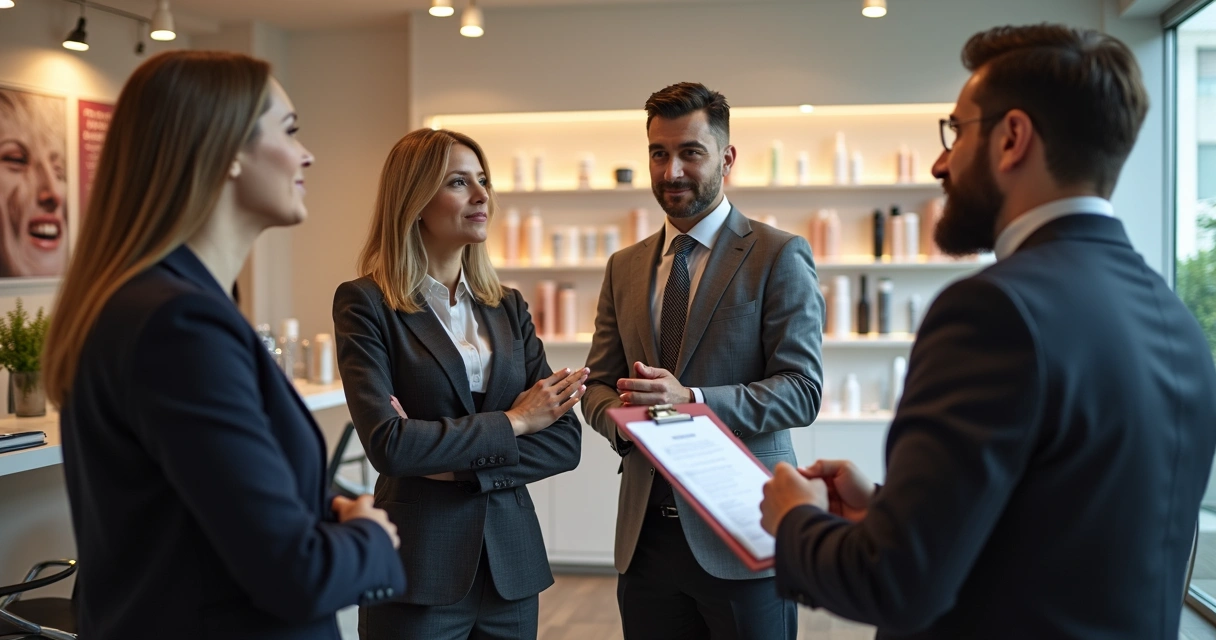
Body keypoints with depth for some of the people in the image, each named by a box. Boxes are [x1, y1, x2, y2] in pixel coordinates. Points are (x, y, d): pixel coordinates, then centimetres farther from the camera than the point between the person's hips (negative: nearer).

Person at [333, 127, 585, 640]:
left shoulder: (508, 307, 8)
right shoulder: (367, 303, -6)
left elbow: (566, 440, 2)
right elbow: (386, 443, -18)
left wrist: (458, 464, -12)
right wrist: (511, 422, -9)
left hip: (512, 564, 5)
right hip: (420, 571, -4)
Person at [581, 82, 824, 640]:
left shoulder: (779, 257, -4)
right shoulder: (624, 268, 12)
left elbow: (803, 390, -11)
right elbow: (598, 385, 13)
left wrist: (692, 402, -23)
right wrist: (619, 416, -10)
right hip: (646, 532, 4)